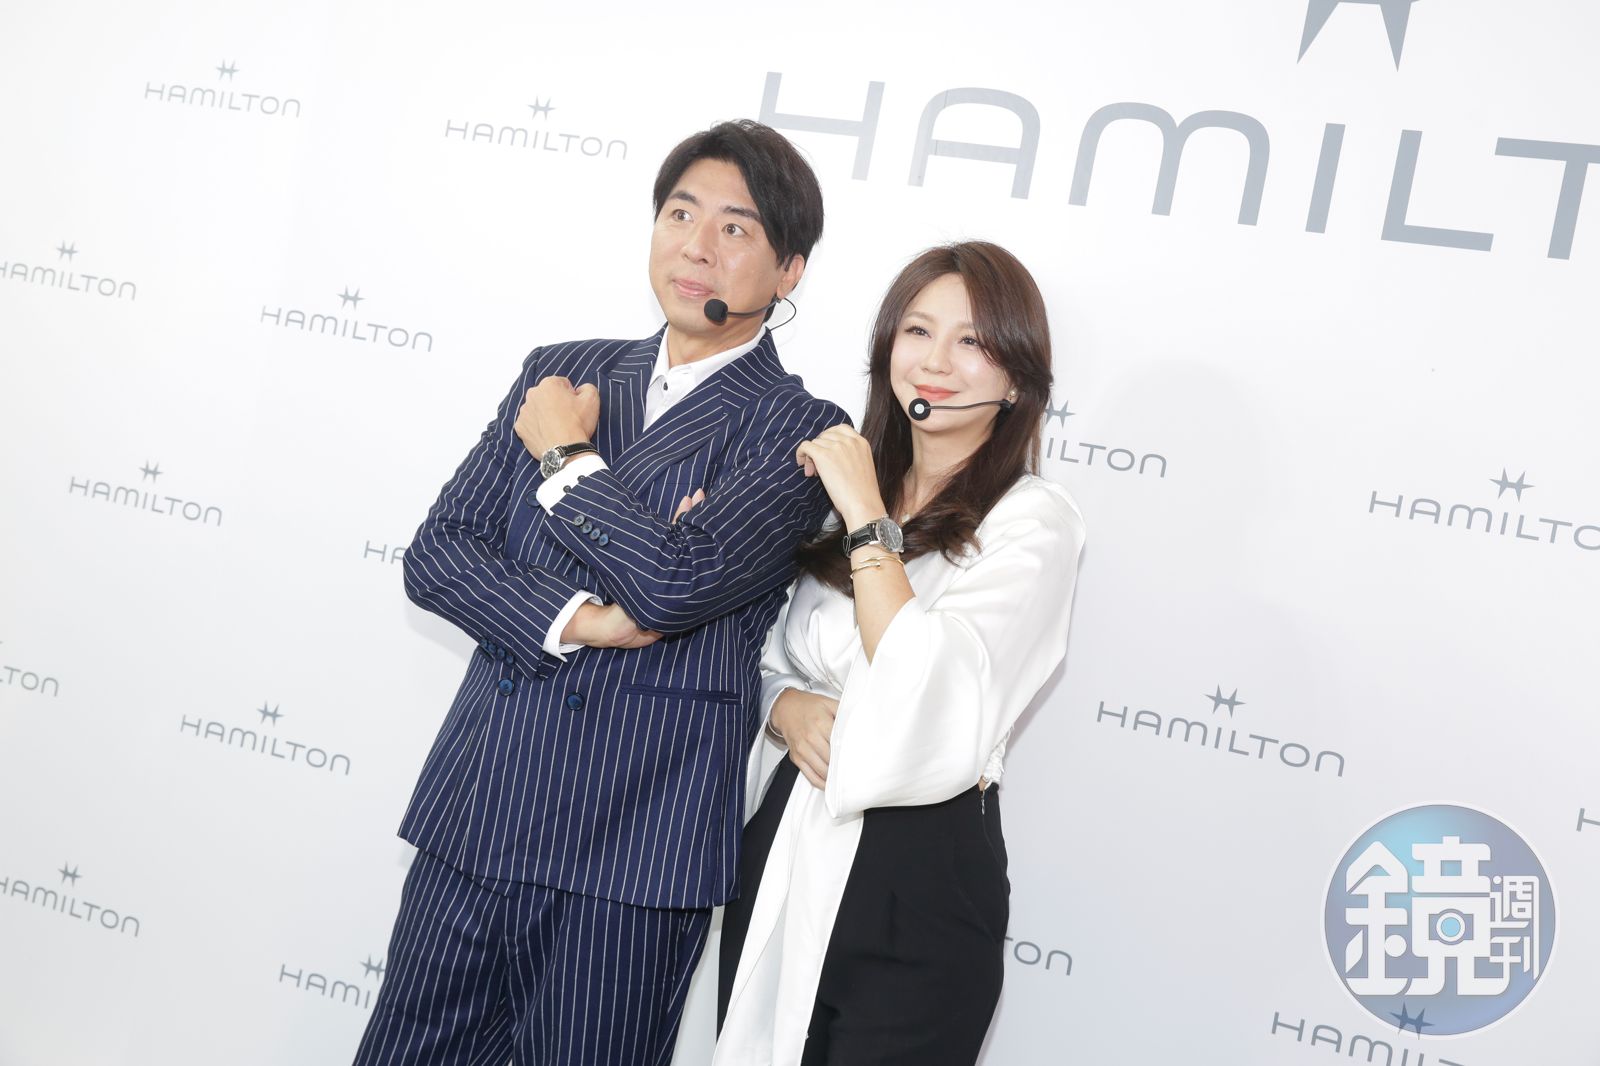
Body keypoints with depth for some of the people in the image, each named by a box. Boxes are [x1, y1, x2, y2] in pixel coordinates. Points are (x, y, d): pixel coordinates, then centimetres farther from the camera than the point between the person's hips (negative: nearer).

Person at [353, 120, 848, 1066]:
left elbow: (675, 584, -21)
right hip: (471, 816, 5)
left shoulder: (799, 433, -6)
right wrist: (577, 621, -12)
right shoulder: (562, 374, 11)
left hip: (628, 857, -4)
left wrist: (565, 456, -6)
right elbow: (436, 554, 4)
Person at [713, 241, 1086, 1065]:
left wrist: (868, 522, -19)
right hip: (784, 845, 6)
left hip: (920, 878, -5)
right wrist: (786, 705, -6)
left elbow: (931, 713, -22)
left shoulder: (1032, 520, -11)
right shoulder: (838, 489, 7)